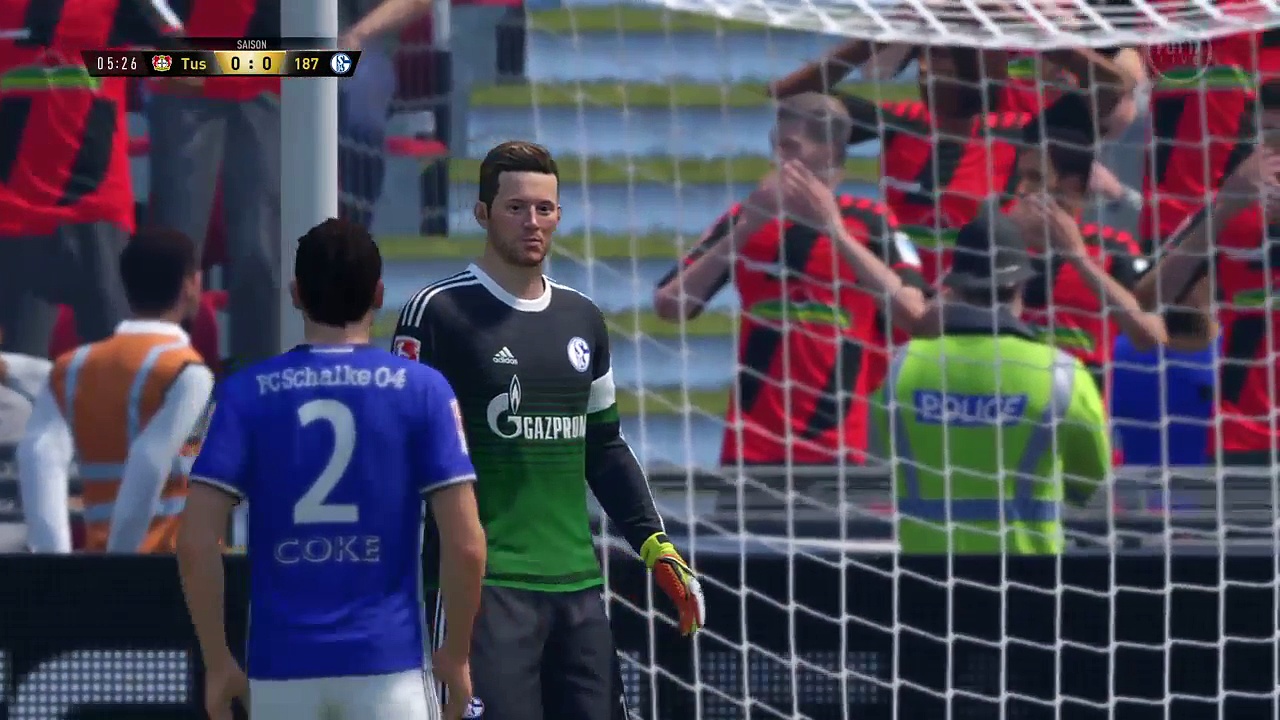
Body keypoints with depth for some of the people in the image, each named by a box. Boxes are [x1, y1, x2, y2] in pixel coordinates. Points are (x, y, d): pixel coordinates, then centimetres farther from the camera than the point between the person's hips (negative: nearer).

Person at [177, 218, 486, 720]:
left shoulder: (246, 393, 2)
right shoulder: (422, 390, 0)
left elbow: (196, 542, -5)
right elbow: (466, 545, -5)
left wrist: (217, 661, 4)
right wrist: (455, 655, 8)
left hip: (281, 666, 2)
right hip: (387, 661, -1)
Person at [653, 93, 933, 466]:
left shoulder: (871, 222, 2)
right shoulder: (746, 219, 8)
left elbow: (912, 313, -14)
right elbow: (668, 306, -2)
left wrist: (836, 231, -16)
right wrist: (744, 230, -10)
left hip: (841, 452, -2)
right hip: (752, 449, 2)